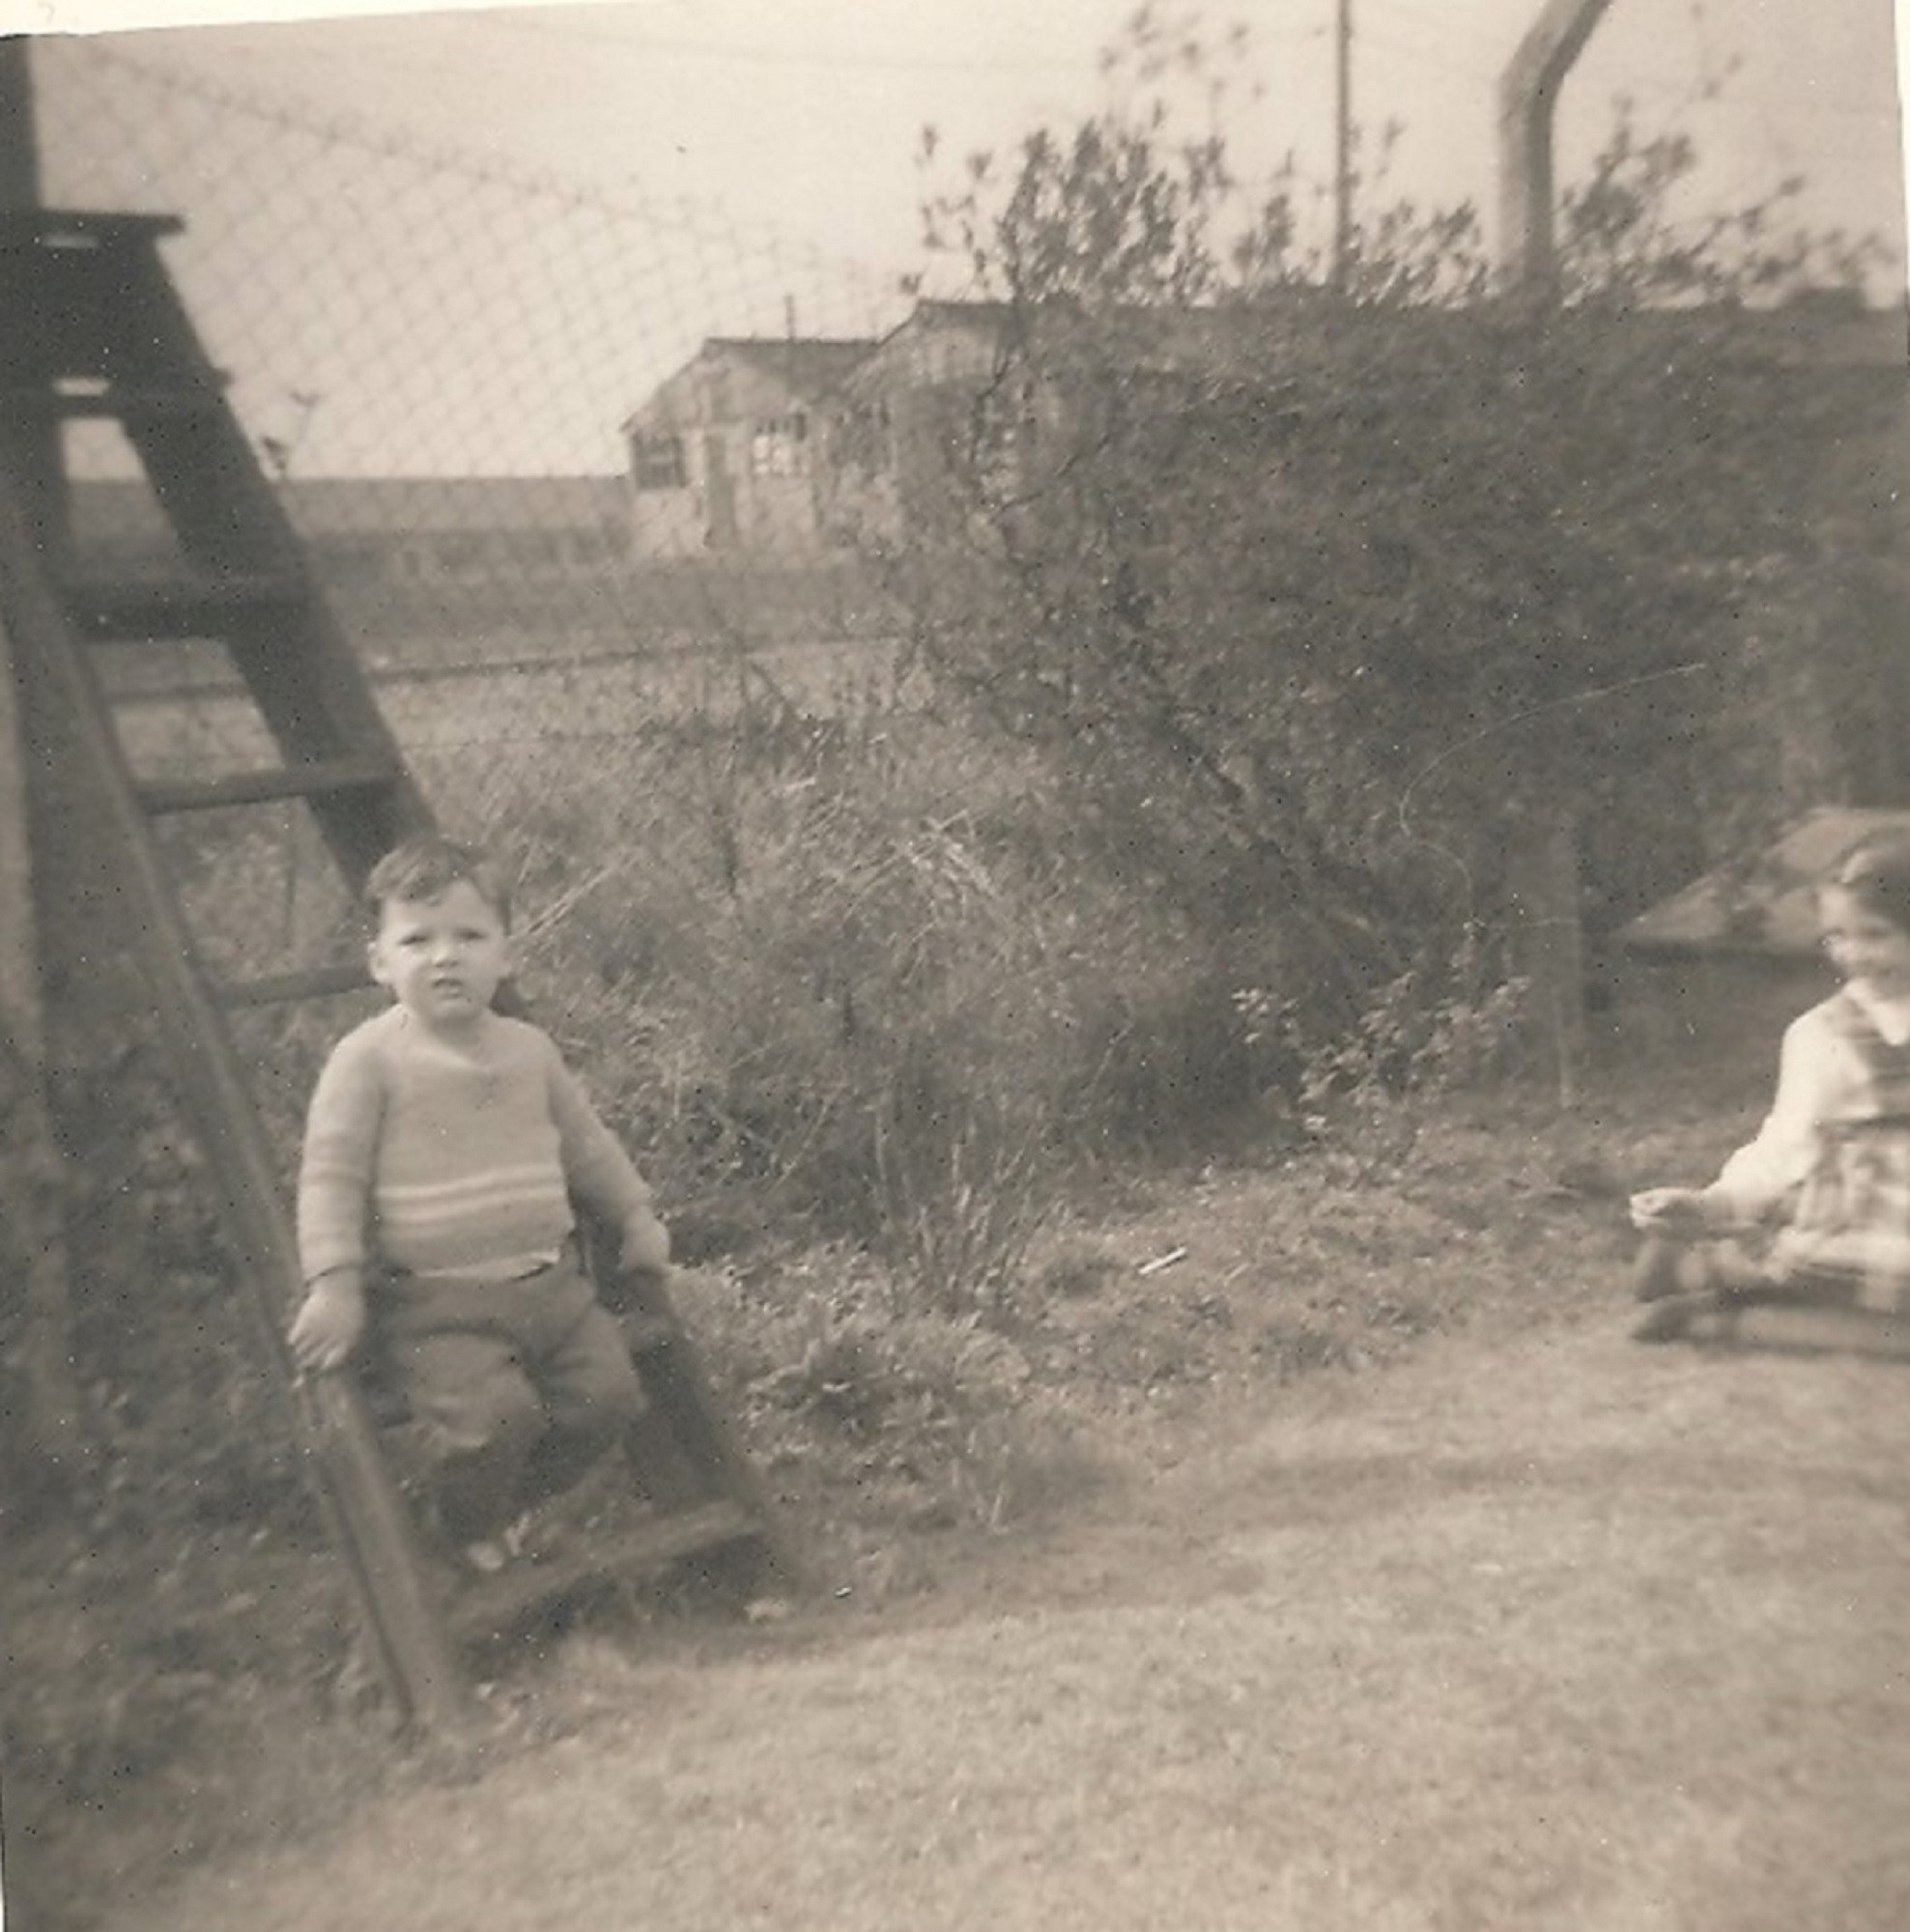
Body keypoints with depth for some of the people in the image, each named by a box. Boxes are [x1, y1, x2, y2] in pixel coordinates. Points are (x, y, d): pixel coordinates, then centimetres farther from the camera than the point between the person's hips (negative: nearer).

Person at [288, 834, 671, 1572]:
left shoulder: (530, 1049, 11)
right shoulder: (370, 1059, -6)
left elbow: (585, 1142, 25)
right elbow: (330, 1175, -9)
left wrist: (636, 1216, 26)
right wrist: (333, 1285, -17)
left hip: (549, 1281, 6)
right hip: (434, 1299, -6)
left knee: (607, 1392, -6)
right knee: (493, 1413, -25)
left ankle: (515, 1502, 22)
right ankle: (472, 1529, 10)